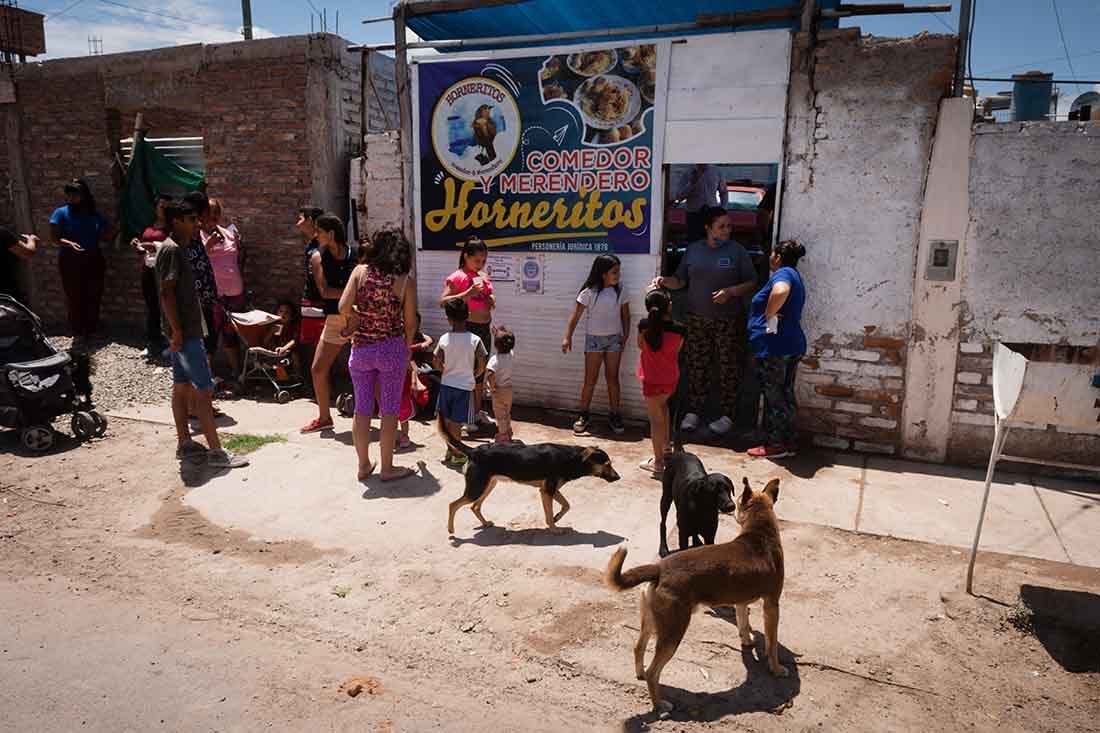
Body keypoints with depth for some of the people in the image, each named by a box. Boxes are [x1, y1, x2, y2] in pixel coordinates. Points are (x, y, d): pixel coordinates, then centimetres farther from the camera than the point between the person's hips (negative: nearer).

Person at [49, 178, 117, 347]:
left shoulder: (94, 214, 7)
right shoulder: (62, 213, -3)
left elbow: (105, 237, 13)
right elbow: (54, 237, -8)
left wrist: (113, 231, -8)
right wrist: (69, 244, -26)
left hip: (93, 261, 3)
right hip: (70, 262, -3)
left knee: (93, 297, 5)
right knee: (74, 298, -3)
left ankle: (90, 332, 16)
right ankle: (78, 333, 5)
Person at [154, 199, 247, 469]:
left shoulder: (176, 248, 15)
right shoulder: (171, 249, -15)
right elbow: (166, 292, -21)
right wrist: (176, 331, -22)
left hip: (184, 330, 11)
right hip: (185, 332, -11)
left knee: (182, 386, 14)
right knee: (205, 390, -9)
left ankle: (184, 443, 23)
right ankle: (216, 452, -6)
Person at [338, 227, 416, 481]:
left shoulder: (360, 271, -2)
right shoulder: (405, 281, -7)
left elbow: (343, 307, -8)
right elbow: (410, 323, -4)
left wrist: (362, 321, 10)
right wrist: (407, 347, 14)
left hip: (361, 348, 3)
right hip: (392, 348, -2)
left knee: (362, 408, 13)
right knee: (389, 410, 8)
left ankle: (363, 465, 24)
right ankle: (387, 468, 16)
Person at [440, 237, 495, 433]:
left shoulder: (483, 276, 12)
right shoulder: (457, 277, -11)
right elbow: (443, 302, -20)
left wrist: (491, 299, 3)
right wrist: (468, 293, -27)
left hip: (485, 328, 8)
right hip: (468, 328, -8)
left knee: (481, 371, 15)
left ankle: (478, 411, 28)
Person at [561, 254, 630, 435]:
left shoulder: (620, 290, 0)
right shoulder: (589, 292, -10)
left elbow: (625, 315, 6)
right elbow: (576, 315, -9)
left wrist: (625, 337, 0)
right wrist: (568, 337, -14)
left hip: (614, 338, 3)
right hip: (594, 339, -3)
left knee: (612, 378, 8)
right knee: (590, 379, 1)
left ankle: (614, 415, 17)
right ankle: (583, 415, 14)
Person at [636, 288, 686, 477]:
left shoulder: (644, 325, -14)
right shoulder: (678, 329, -12)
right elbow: (676, 351, 5)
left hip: (652, 380, -3)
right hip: (671, 379, 3)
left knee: (656, 418, 4)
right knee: (663, 405, 31)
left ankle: (658, 462, 9)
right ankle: (665, 443, 44)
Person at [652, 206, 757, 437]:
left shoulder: (737, 251, -1)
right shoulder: (693, 250, 6)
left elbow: (752, 282, 0)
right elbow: (680, 281, 11)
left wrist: (731, 291, -16)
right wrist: (665, 281, -9)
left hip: (728, 320, -2)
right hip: (697, 319, 2)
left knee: (729, 368, 2)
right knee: (696, 366, 6)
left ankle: (727, 415, 13)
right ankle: (693, 412, 17)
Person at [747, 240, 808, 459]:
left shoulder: (783, 273, -13)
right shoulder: (795, 276, 19)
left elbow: (780, 292, -37)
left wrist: (769, 314, -24)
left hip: (774, 346, -10)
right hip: (793, 345, 10)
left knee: (773, 395, 0)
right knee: (786, 394, 14)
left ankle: (776, 445, 8)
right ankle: (788, 442, 21)